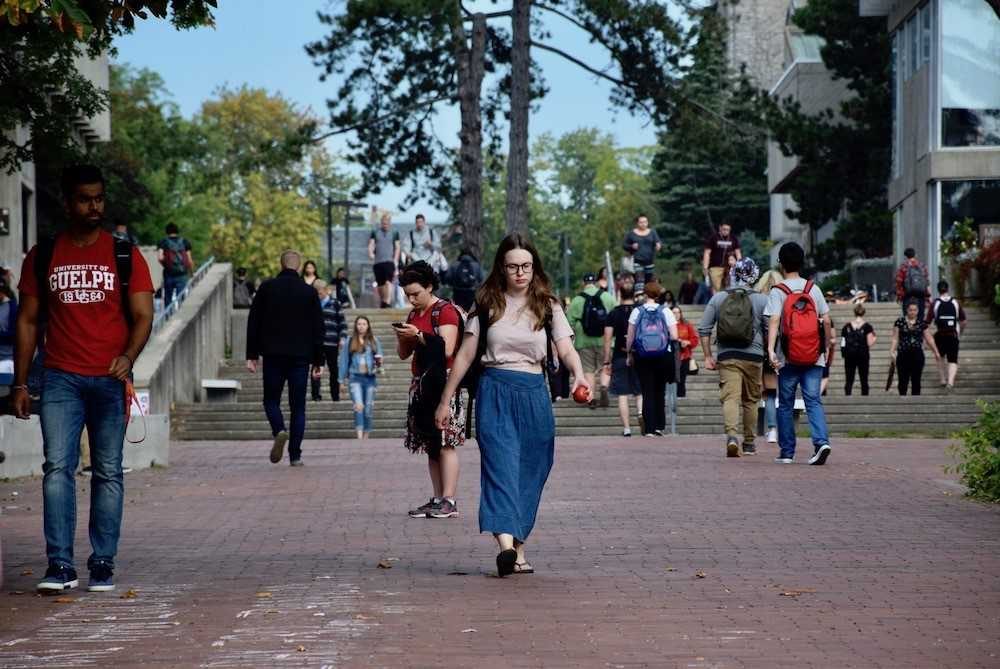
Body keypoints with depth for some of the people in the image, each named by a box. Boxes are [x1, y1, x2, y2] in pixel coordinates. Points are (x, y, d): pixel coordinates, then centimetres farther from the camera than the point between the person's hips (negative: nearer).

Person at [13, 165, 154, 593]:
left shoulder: (125, 256, 5)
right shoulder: (42, 257, 8)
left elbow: (142, 316, 1)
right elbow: (28, 321, 11)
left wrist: (128, 357, -19)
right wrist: (20, 383, 6)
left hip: (111, 380, 0)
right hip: (61, 380, 0)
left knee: (108, 472, 3)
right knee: (57, 468, -10)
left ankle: (103, 566, 9)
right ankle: (60, 566, -11)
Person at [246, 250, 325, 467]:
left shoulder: (267, 288, 2)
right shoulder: (309, 292, 3)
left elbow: (253, 323, 1)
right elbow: (318, 329, 4)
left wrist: (251, 355, 5)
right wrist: (318, 361, 9)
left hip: (273, 354, -1)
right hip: (300, 356, 1)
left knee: (271, 399, 11)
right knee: (297, 406, 5)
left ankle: (279, 430, -19)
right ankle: (295, 455, 0)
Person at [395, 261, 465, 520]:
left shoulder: (446, 311, -6)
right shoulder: (414, 314, 19)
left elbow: (447, 349, -16)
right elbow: (404, 354, 22)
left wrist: (418, 335, -16)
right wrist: (402, 337, 2)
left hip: (441, 383, -8)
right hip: (421, 384, 8)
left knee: (445, 443, -10)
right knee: (430, 445, 5)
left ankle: (449, 501, -12)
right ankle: (437, 499, 5)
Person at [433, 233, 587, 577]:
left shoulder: (547, 306, 7)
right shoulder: (488, 304, 6)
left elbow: (566, 349, -5)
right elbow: (465, 355, 9)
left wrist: (579, 374, -27)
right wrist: (445, 400, 9)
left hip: (534, 394, 2)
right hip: (495, 393, -2)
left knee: (529, 473, 4)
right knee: (500, 465, -16)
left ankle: (518, 549, 14)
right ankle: (506, 546, -31)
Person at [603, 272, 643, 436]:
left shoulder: (614, 313, -3)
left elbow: (608, 340, -4)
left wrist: (607, 362, 2)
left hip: (620, 357, -1)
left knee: (622, 394, 3)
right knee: (640, 392, 12)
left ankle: (626, 428, 0)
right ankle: (641, 412, -17)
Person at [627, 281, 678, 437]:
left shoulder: (637, 312, -2)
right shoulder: (665, 312, -2)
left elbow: (630, 337, -1)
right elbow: (674, 336, -6)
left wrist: (630, 354, 12)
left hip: (643, 358, 0)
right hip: (663, 357, 0)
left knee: (647, 393, 3)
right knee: (660, 392, 14)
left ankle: (649, 429, -4)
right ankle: (659, 426, 12)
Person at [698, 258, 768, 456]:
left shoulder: (718, 298, 5)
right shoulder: (761, 300, -2)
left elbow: (704, 329, 5)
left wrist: (708, 356, 10)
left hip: (727, 357, 0)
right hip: (753, 357, 0)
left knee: (730, 397, -7)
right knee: (750, 401, 13)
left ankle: (732, 435, -30)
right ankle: (749, 444, 22)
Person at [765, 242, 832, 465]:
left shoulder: (778, 292, -4)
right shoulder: (814, 289, 6)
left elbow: (774, 321, -17)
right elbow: (826, 321, 7)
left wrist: (771, 349, -25)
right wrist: (826, 347, 19)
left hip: (789, 358, -2)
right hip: (814, 357, 2)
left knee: (785, 405, 9)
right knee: (814, 401, -1)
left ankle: (787, 451, 12)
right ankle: (821, 441, -22)